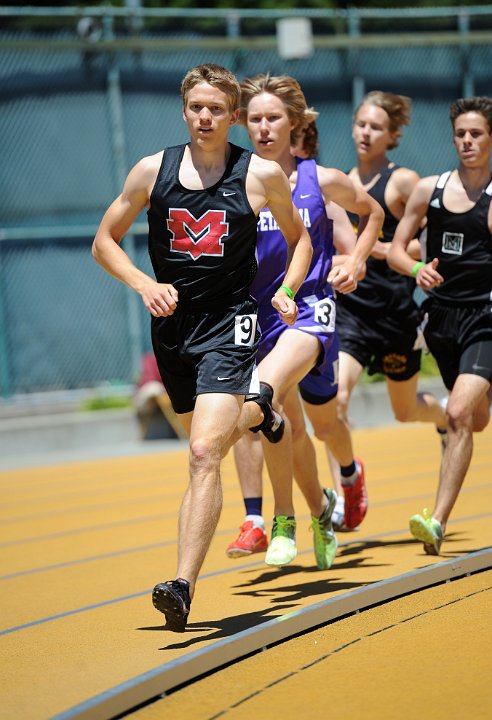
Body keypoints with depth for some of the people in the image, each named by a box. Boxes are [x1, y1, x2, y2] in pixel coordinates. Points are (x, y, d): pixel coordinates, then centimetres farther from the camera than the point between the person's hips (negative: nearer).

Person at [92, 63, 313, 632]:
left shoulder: (262, 175, -2)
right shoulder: (153, 171, 2)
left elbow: (299, 238, 15)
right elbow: (104, 241, 10)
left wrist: (287, 290, -2)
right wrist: (144, 284, -7)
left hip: (228, 324, -4)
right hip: (172, 325, 4)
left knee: (205, 453, -19)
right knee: (210, 437, 22)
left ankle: (183, 586, -23)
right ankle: (257, 411, 58)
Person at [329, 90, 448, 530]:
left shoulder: (403, 181, -5)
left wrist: (382, 249, -19)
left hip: (395, 309, -3)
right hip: (348, 307, 3)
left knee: (405, 410, 16)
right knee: (334, 398, -21)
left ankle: (447, 419, 51)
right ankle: (345, 494, -18)